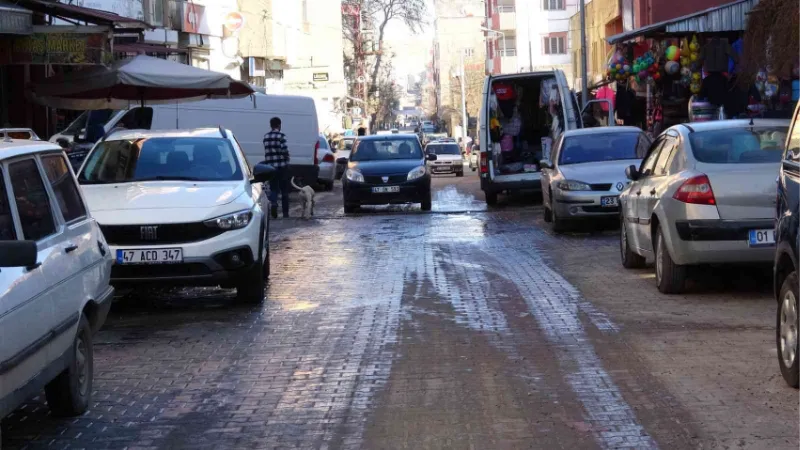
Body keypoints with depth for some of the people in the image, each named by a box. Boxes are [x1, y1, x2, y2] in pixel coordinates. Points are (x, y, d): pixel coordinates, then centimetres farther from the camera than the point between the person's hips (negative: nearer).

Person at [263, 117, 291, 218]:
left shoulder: (266, 137, 7)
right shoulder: (281, 136, -9)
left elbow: (267, 151, 8)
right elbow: (285, 150, -14)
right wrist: (287, 158, 6)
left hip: (271, 166, 3)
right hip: (282, 166, -3)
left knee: (273, 189, 6)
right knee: (284, 190, 8)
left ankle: (274, 209, -13)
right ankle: (285, 212, 11)